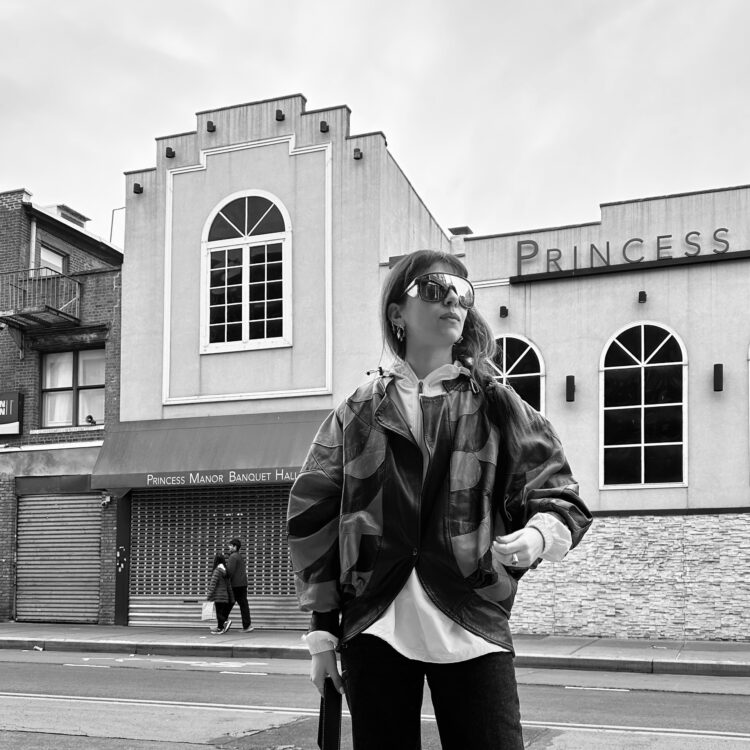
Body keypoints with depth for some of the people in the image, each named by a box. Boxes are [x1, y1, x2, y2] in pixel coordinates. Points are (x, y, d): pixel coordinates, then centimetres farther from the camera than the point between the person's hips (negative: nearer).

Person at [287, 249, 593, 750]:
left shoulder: (498, 407, 8)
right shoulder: (358, 413, 9)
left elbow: (560, 498, 4)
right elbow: (313, 517, 8)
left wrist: (537, 535, -19)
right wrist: (323, 629, 5)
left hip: (473, 627, -1)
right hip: (372, 631, 1)